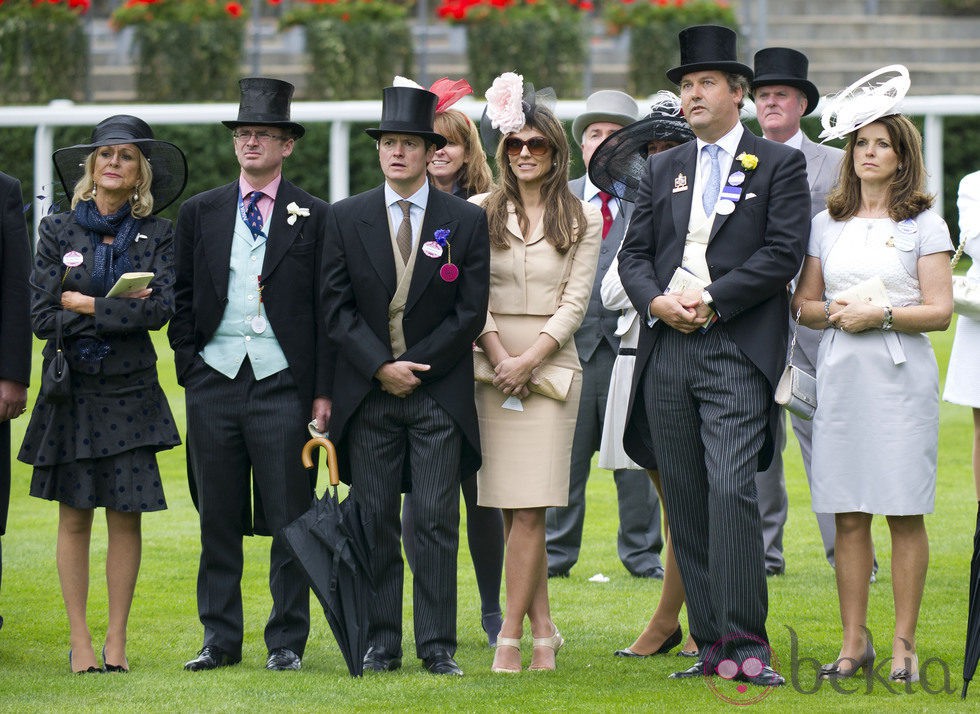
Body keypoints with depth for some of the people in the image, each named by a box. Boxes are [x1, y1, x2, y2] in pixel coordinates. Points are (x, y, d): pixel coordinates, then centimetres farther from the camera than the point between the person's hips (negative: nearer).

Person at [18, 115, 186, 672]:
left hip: (130, 391, 0)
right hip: (72, 390, 0)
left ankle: (117, 639, 9)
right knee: (74, 518, 1)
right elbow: (42, 317, -4)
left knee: (126, 517, 0)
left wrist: (85, 305, -11)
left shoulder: (157, 234, 4)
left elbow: (160, 309, -11)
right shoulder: (58, 231, 4)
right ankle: (80, 641, 7)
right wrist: (118, 311, -10)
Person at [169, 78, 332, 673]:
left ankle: (288, 641, 6)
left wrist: (323, 390, -4)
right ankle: (220, 639, 12)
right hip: (214, 380, 3)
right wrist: (189, 366, 2)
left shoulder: (314, 217, 4)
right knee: (218, 519, 5)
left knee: (289, 520, -1)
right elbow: (183, 299, 14)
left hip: (282, 383, -3)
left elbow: (326, 309, 1)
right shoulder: (201, 213, 12)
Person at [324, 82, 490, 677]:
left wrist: (413, 366, -7)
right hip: (368, 393, 1)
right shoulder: (348, 218, 6)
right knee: (374, 524, 2)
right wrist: (381, 367, -9)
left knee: (437, 522, -4)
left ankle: (438, 646, 0)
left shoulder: (466, 221, 3)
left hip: (438, 390, -1)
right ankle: (382, 644, 7)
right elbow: (338, 306, 3)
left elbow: (471, 311, -1)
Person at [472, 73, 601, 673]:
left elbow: (575, 302, 1)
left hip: (551, 362, -1)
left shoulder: (582, 219, 6)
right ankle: (544, 630, 10)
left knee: (529, 507, -9)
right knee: (511, 507, 1)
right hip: (493, 362, 2)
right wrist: (499, 355, -9)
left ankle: (511, 634, -7)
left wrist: (530, 358, -10)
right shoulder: (481, 211, 8)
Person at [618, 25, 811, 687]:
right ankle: (711, 644, 8)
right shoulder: (664, 169, 19)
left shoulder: (779, 164, 4)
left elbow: (784, 252, -6)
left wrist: (710, 300, -12)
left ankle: (746, 640, -15)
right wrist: (658, 301, -6)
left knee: (732, 489, -18)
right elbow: (634, 253, 15)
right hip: (666, 353, 5)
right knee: (686, 502, 4)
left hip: (737, 352, -5)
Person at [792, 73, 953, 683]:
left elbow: (940, 311, -2)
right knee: (847, 514, 2)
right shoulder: (828, 224, 13)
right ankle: (855, 641, 7)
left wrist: (880, 314, -14)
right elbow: (803, 304, 15)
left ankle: (904, 645, 1)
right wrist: (835, 312, -5)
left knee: (904, 512, -4)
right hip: (842, 374, 3)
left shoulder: (924, 224, 3)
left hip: (901, 374, -3)